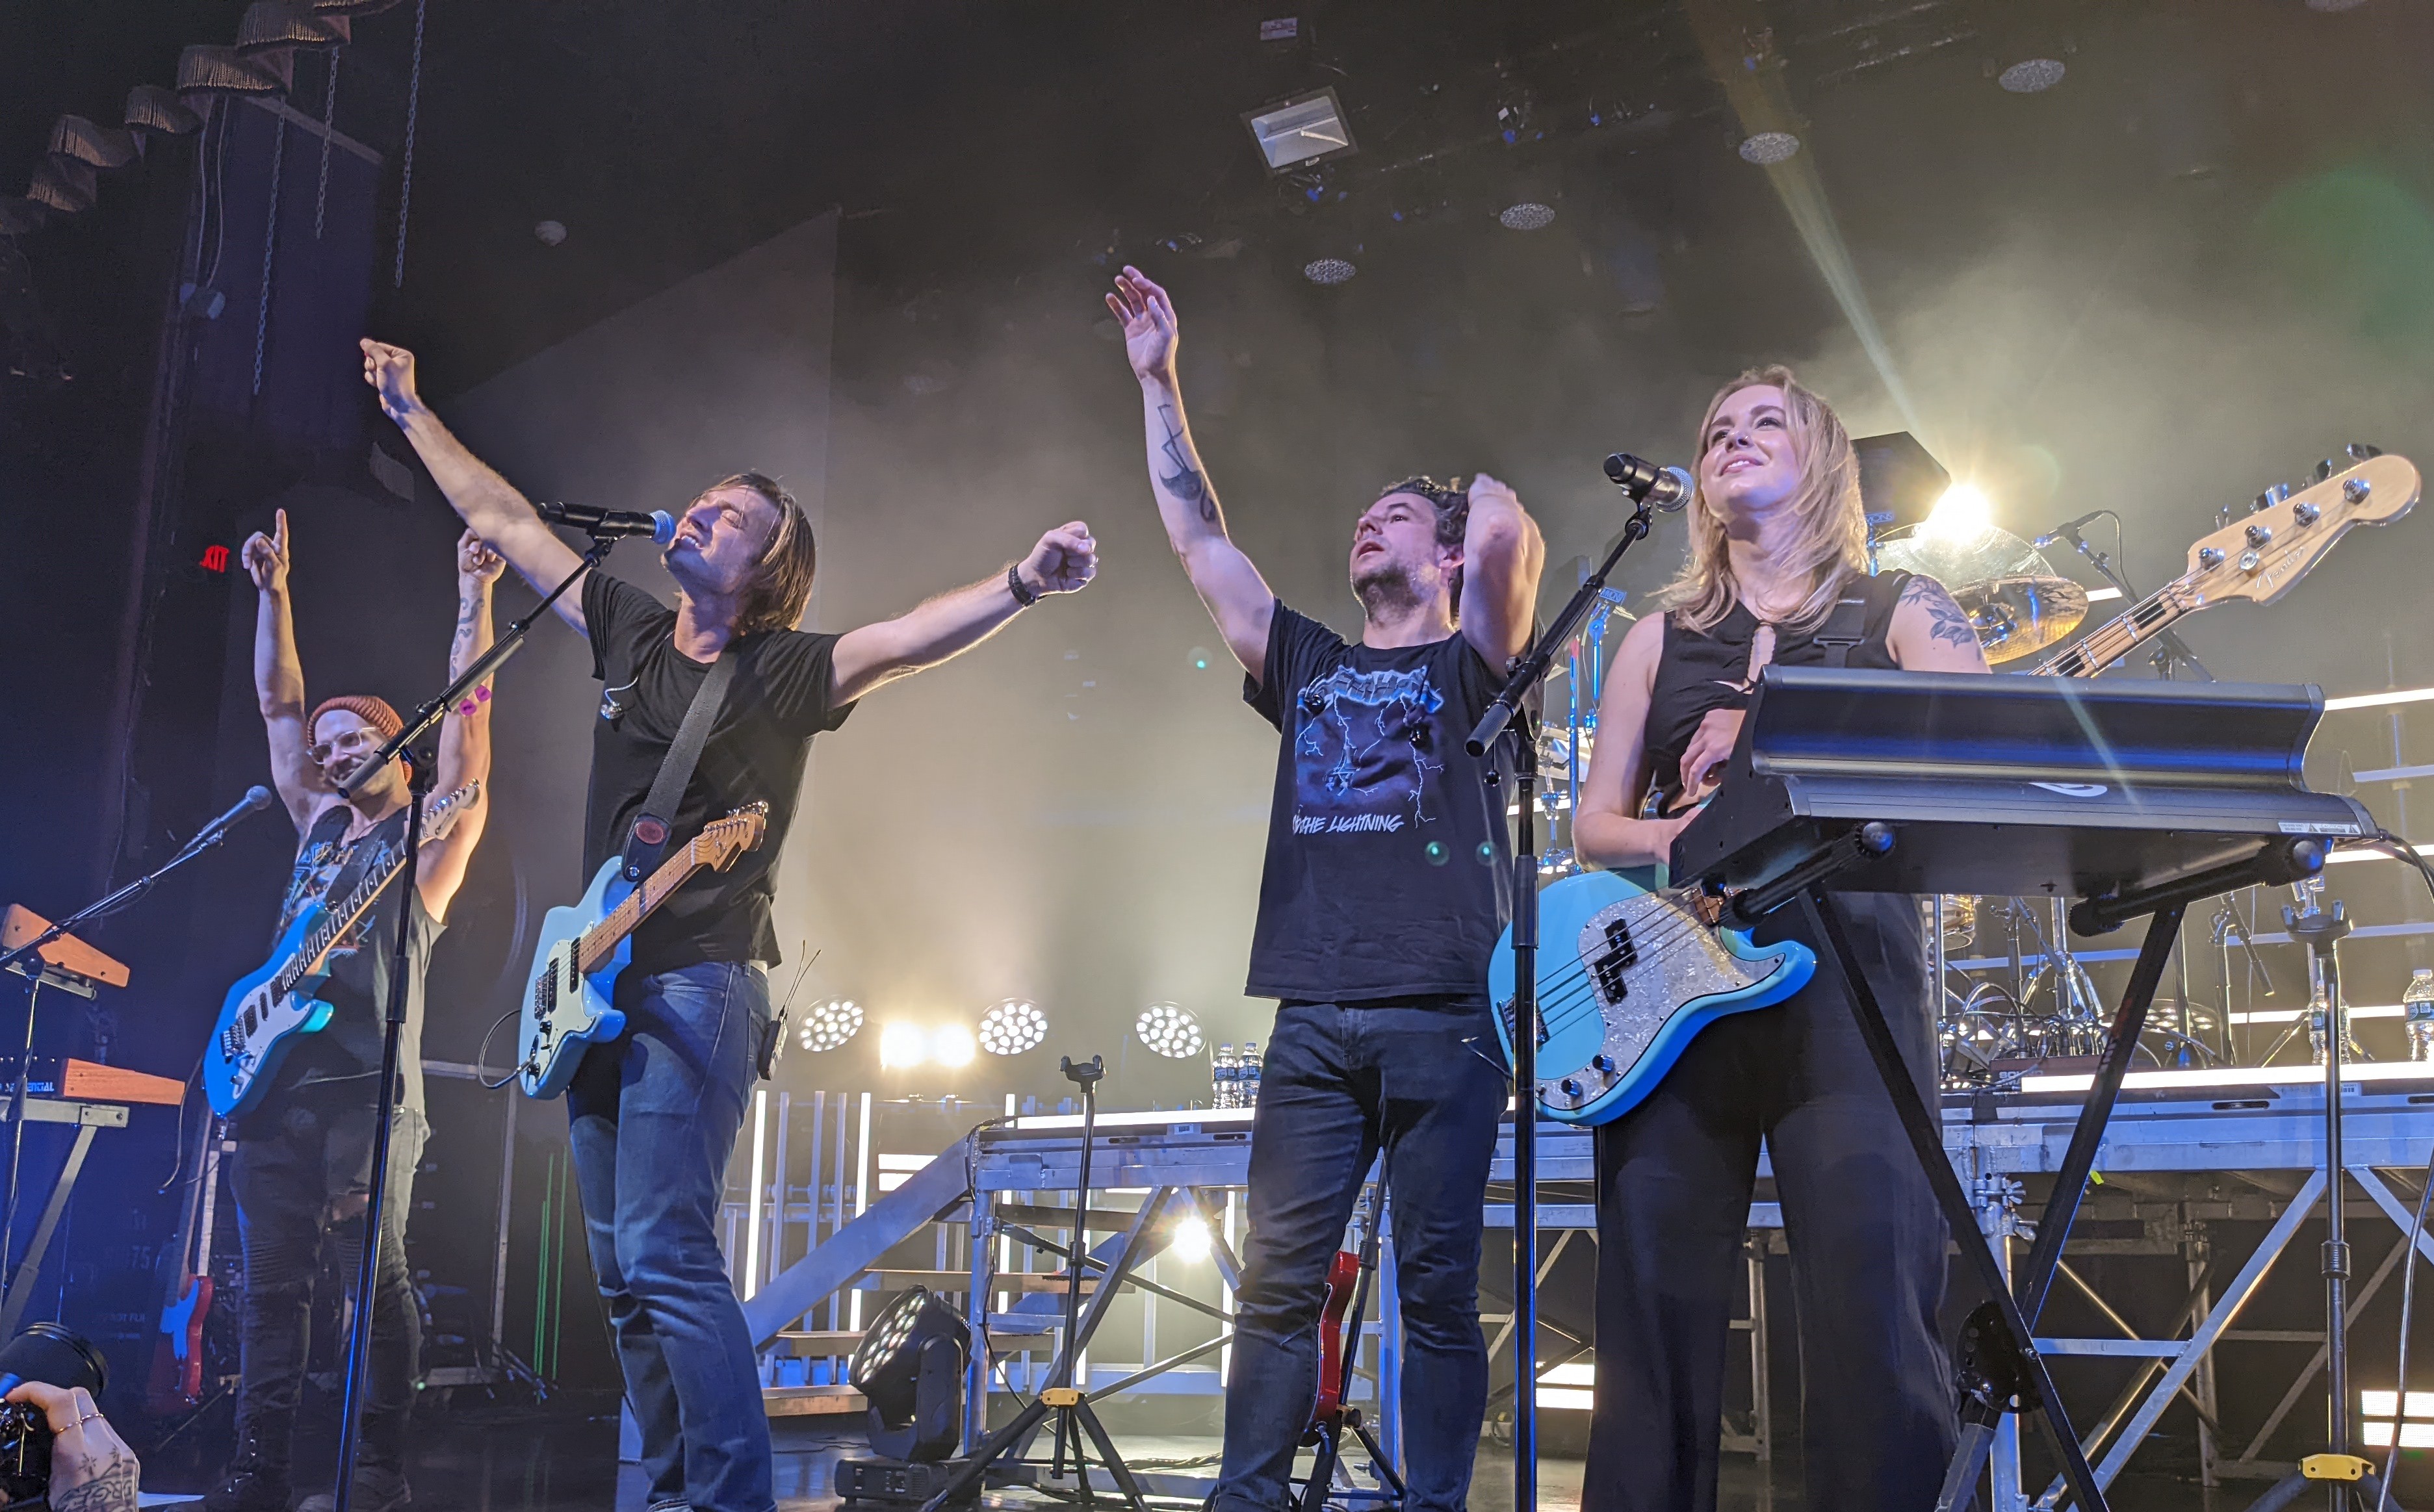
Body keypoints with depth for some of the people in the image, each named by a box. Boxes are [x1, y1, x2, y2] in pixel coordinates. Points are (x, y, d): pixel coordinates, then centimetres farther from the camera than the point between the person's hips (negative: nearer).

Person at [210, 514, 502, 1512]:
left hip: (366, 1088, -6)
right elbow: (279, 705, 23)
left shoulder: (431, 834, 8)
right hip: (276, 1081, 6)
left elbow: (466, 715, -2)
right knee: (272, 1282, 5)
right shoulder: (321, 828, 23)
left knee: (376, 1275, -7)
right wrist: (272, 592, 18)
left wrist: (474, 599, -7)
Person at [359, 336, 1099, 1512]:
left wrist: (1020, 585, -38)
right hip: (603, 984, 7)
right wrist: (413, 414, 31)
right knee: (625, 1271, 9)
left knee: (663, 1256, -17)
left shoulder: (784, 671, -4)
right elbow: (505, 522, 24)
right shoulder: (630, 630, 14)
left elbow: (902, 637, -21)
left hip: (699, 986, -7)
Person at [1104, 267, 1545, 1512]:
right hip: (1315, 1019, 4)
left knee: (1438, 1290, 0)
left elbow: (1507, 533, -8)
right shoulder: (1305, 667, 22)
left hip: (1443, 1013, -4)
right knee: (1276, 1279, 0)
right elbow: (1197, 538, 20)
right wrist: (1158, 381, 20)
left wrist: (1483, 505, 16)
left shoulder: (1470, 663, 10)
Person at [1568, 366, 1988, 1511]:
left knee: (1872, 1303, -15)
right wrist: (1684, 837, -7)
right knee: (1655, 1312, 1)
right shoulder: (1663, 637, 20)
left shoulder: (1900, 612, 13)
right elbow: (1594, 822, 15)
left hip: (1844, 967, -2)